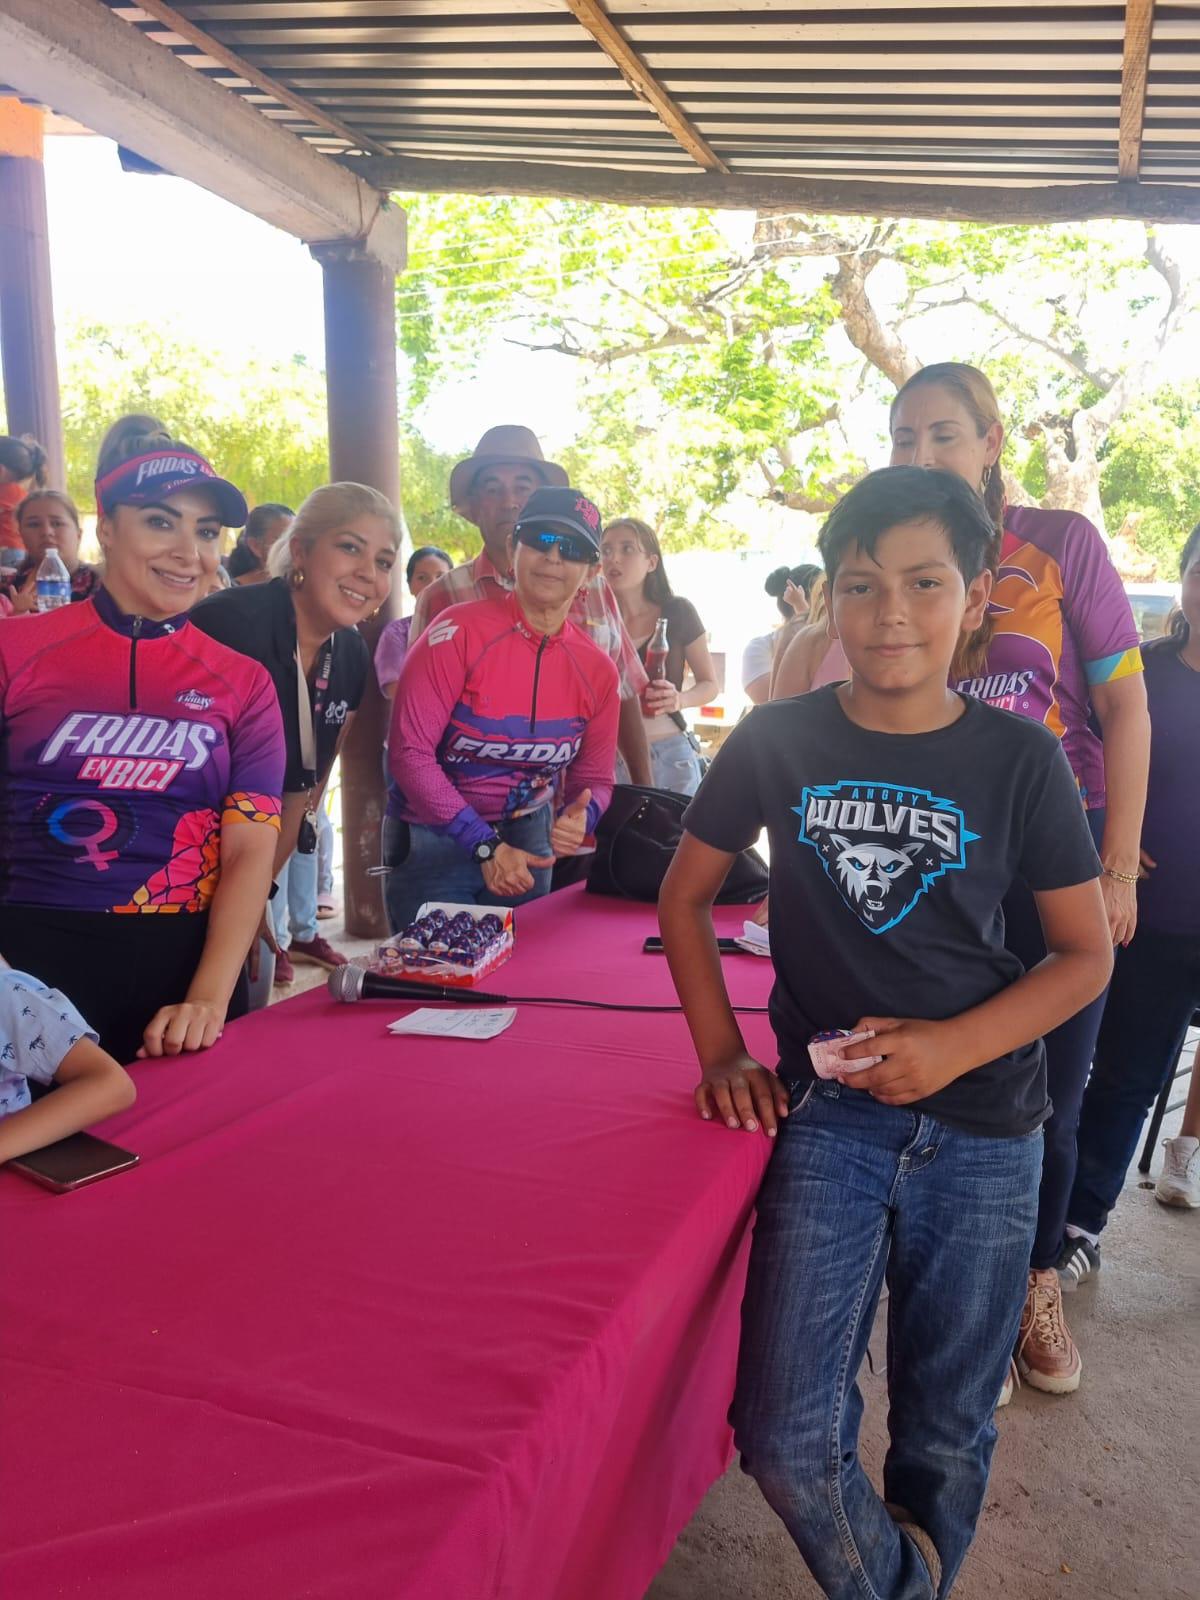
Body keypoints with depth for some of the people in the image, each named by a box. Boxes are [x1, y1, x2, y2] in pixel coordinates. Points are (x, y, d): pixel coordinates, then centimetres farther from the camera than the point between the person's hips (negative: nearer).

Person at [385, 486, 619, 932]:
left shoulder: (597, 671, -4)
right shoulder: (460, 632, -17)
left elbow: (594, 778, 4)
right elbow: (409, 751, -18)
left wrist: (579, 819, -21)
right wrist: (484, 845, -21)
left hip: (527, 839, 4)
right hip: (433, 839, -4)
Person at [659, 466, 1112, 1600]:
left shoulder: (1019, 757, -4)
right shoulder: (777, 741, -3)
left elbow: (1086, 953, 0)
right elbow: (683, 896, 8)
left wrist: (951, 1048, -15)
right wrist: (721, 1053, -1)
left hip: (982, 1131, 0)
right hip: (829, 1114, 0)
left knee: (946, 1437, 14)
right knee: (785, 1439, -5)